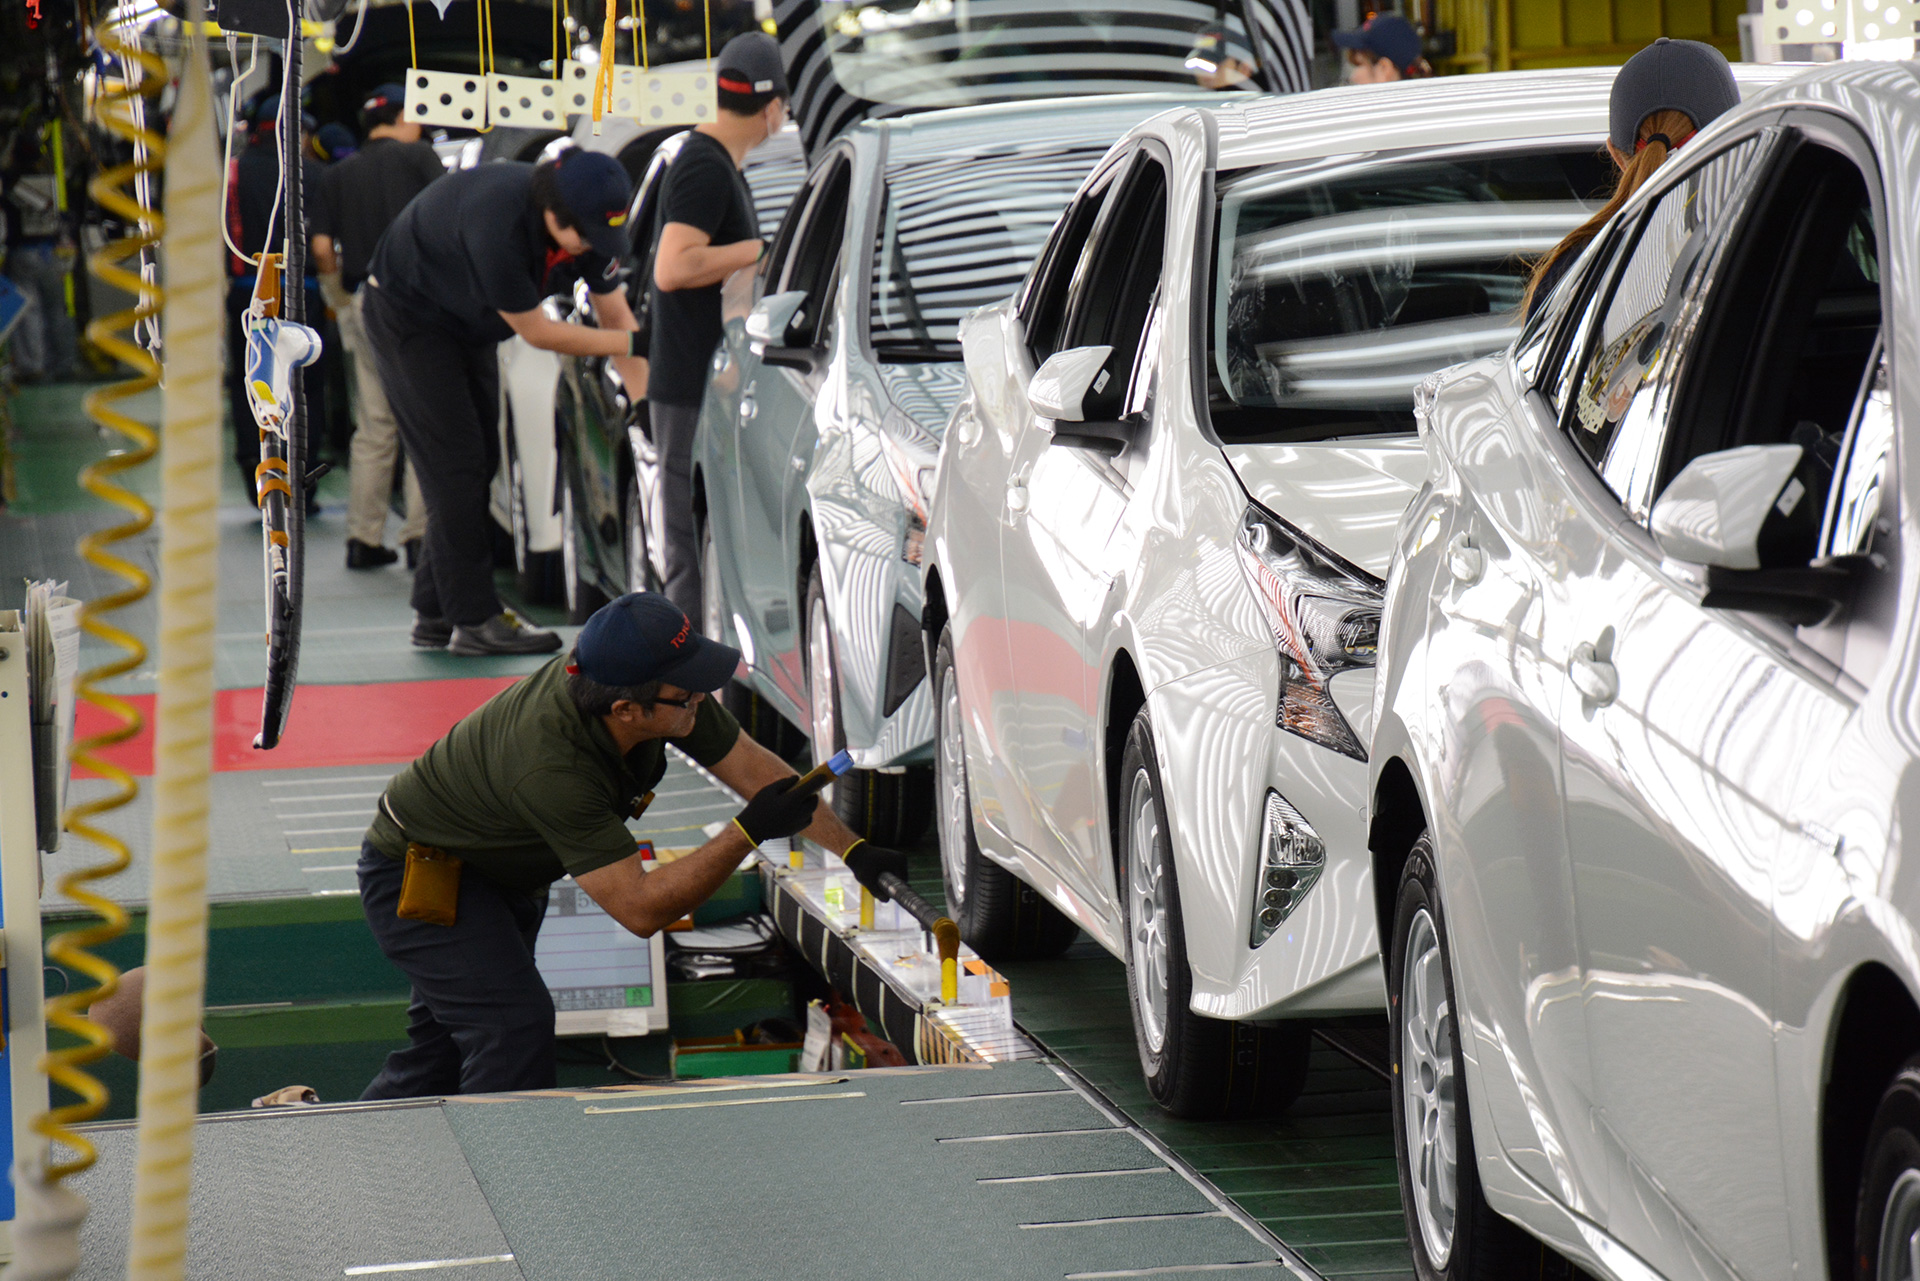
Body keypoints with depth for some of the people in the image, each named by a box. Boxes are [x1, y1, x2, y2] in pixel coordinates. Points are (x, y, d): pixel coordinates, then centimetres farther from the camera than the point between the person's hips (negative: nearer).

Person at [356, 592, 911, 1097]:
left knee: (443, 1046, 16)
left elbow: (752, 767, -7)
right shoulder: (549, 764, -43)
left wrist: (852, 849, -9)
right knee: (517, 1030, -22)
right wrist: (748, 832, -42)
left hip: (501, 879, 8)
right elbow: (639, 908, -39)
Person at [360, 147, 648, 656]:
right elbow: (534, 331, -28)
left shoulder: (588, 223, -15)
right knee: (455, 465, -12)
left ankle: (435, 613, 11)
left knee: (478, 464, 5)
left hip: (467, 324, 8)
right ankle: (475, 619, -12)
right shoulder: (499, 222, -39)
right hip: (406, 314, -8)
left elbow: (616, 315, -4)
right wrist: (629, 345, -24)